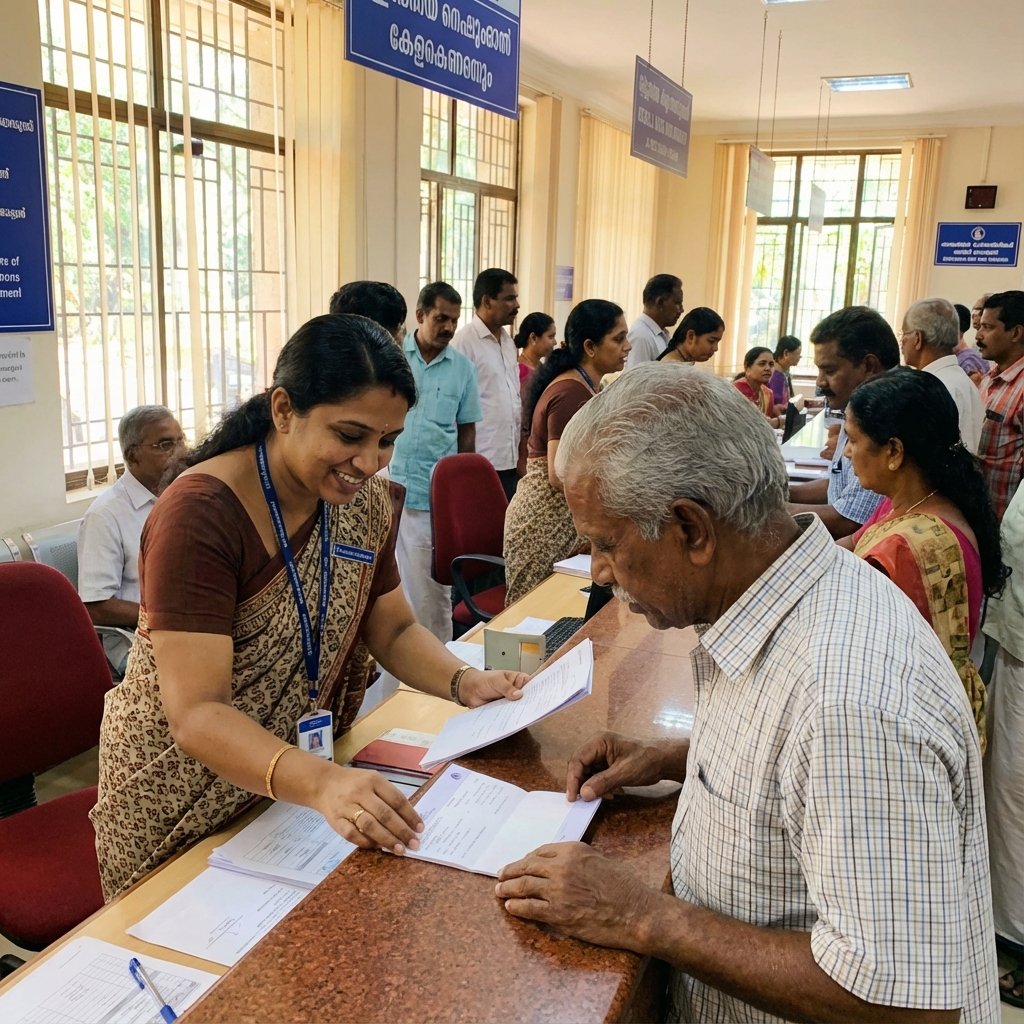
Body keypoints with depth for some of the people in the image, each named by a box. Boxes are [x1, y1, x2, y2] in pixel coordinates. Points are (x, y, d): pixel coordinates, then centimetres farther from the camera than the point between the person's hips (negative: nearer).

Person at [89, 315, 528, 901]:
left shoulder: (367, 502, -6)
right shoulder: (198, 516, -26)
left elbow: (394, 632, 4)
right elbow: (197, 715, -32)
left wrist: (465, 682, -16)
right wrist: (319, 783, -47)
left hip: (298, 777, 6)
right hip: (185, 801, -5)